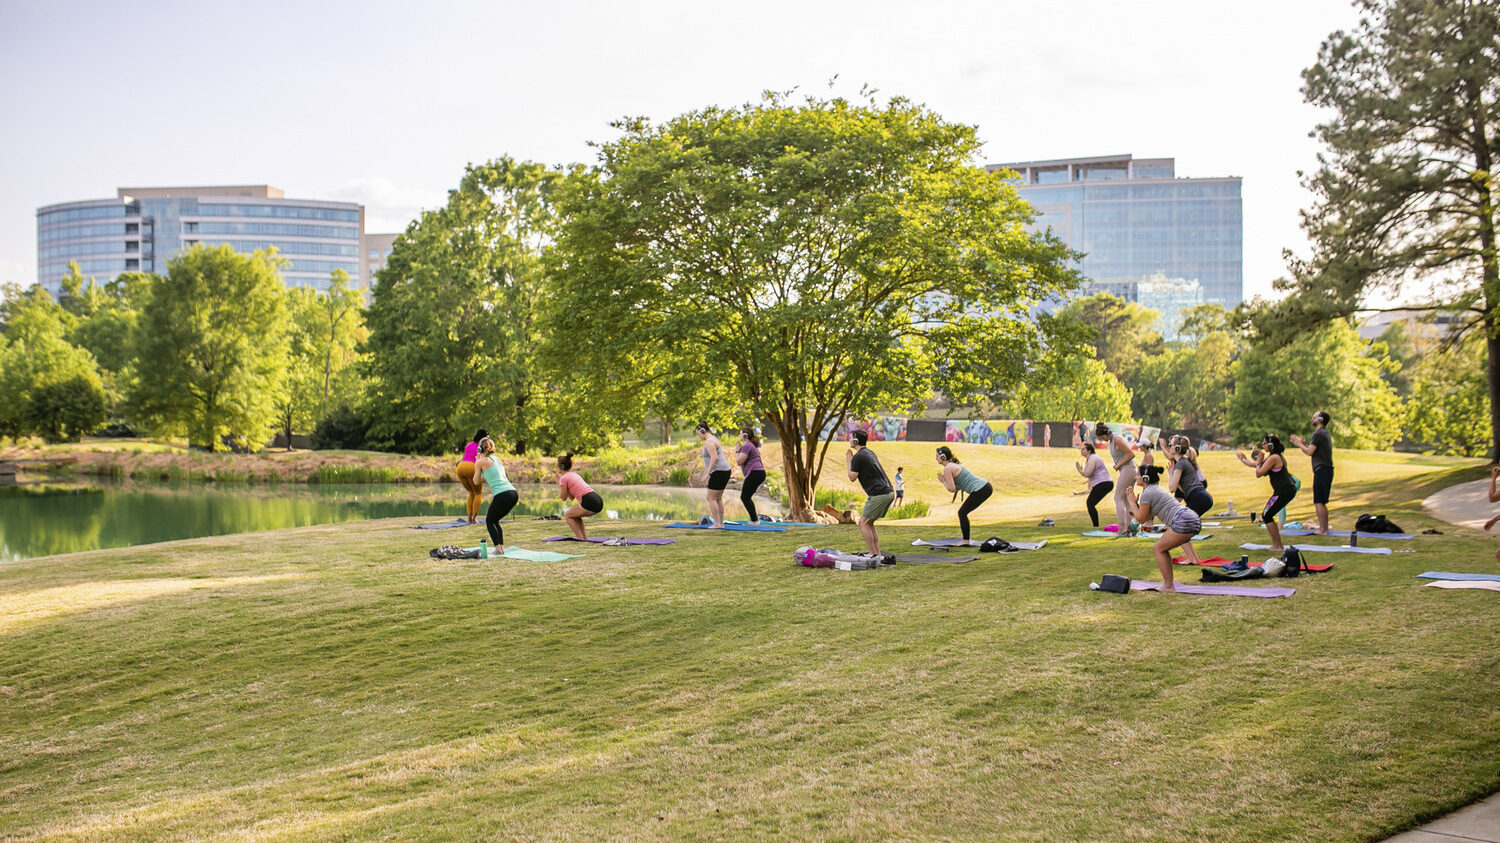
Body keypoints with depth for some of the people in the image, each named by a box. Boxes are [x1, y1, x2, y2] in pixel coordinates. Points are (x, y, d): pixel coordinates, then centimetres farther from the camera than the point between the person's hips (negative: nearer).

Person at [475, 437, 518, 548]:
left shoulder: (481, 461, 4)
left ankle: (498, 547, -2)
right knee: (495, 520, 24)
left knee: (489, 521, 13)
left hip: (502, 495, -6)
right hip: (513, 493, 6)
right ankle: (502, 545, 14)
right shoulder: (497, 459, 22)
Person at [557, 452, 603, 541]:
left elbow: (564, 498, 8)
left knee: (567, 515, 12)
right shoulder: (574, 474, 26)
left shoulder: (563, 478, 1)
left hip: (590, 502, -8)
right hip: (599, 501, 8)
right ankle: (585, 537, 20)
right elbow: (572, 498, 29)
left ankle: (581, 539, 2)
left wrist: (559, 484, 15)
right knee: (575, 513, 29)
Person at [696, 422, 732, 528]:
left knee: (711, 498, -4)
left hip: (718, 472, -10)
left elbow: (714, 457, -23)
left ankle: (716, 524, -6)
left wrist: (708, 473, -20)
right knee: (718, 498, 14)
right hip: (725, 471, 10)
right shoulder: (713, 439, 19)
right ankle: (721, 523, 15)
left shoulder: (709, 442, -14)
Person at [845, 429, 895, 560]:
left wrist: (848, 462, 10)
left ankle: (873, 555, -6)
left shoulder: (858, 457, -9)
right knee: (869, 523, 16)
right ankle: (878, 554, 12)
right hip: (889, 492, 9)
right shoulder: (869, 453, 20)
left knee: (863, 523, -2)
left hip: (879, 494, -9)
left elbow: (852, 477, -2)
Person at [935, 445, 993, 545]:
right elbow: (956, 487, 22)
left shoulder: (947, 469, -9)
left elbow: (951, 488, -13)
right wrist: (944, 480, 14)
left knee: (962, 513, 1)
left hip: (980, 490, -10)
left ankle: (966, 541, 4)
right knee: (963, 512, 18)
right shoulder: (953, 465, 20)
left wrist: (943, 481, 3)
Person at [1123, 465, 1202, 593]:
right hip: (1194, 521, 10)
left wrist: (1132, 502, 11)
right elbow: (1148, 517, 29)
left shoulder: (1147, 493, -3)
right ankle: (1168, 583, 16)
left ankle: (1168, 586, -4)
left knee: (1159, 549, -1)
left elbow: (1141, 519, 2)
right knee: (1161, 548, 18)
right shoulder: (1157, 489, 27)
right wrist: (1135, 502, 28)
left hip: (1183, 521, -10)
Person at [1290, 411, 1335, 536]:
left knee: (1318, 502, -9)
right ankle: (1324, 528, 18)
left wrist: (1299, 444, 0)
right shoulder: (1325, 433, 19)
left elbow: (1309, 452, -15)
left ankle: (1322, 530, -10)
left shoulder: (1318, 434, -12)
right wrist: (1303, 443, 22)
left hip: (1321, 469, -10)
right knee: (1322, 502, 15)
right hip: (1327, 469, 10)